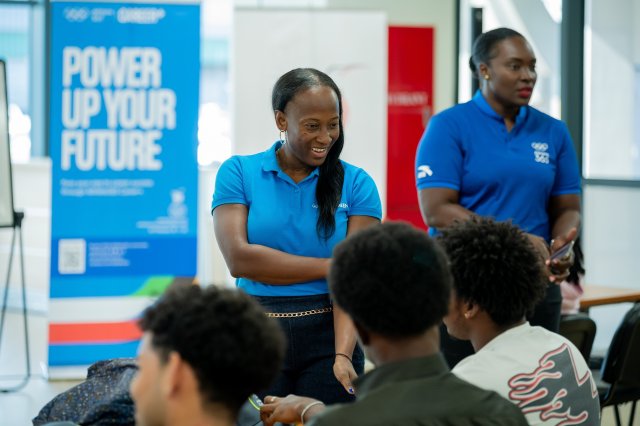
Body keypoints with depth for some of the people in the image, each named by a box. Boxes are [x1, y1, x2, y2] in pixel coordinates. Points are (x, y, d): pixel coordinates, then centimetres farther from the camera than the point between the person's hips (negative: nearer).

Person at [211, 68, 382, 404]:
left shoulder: (356, 184, 0)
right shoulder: (239, 173, 0)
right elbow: (239, 259, -12)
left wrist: (343, 355, -23)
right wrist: (330, 266, -10)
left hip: (327, 338, 0)